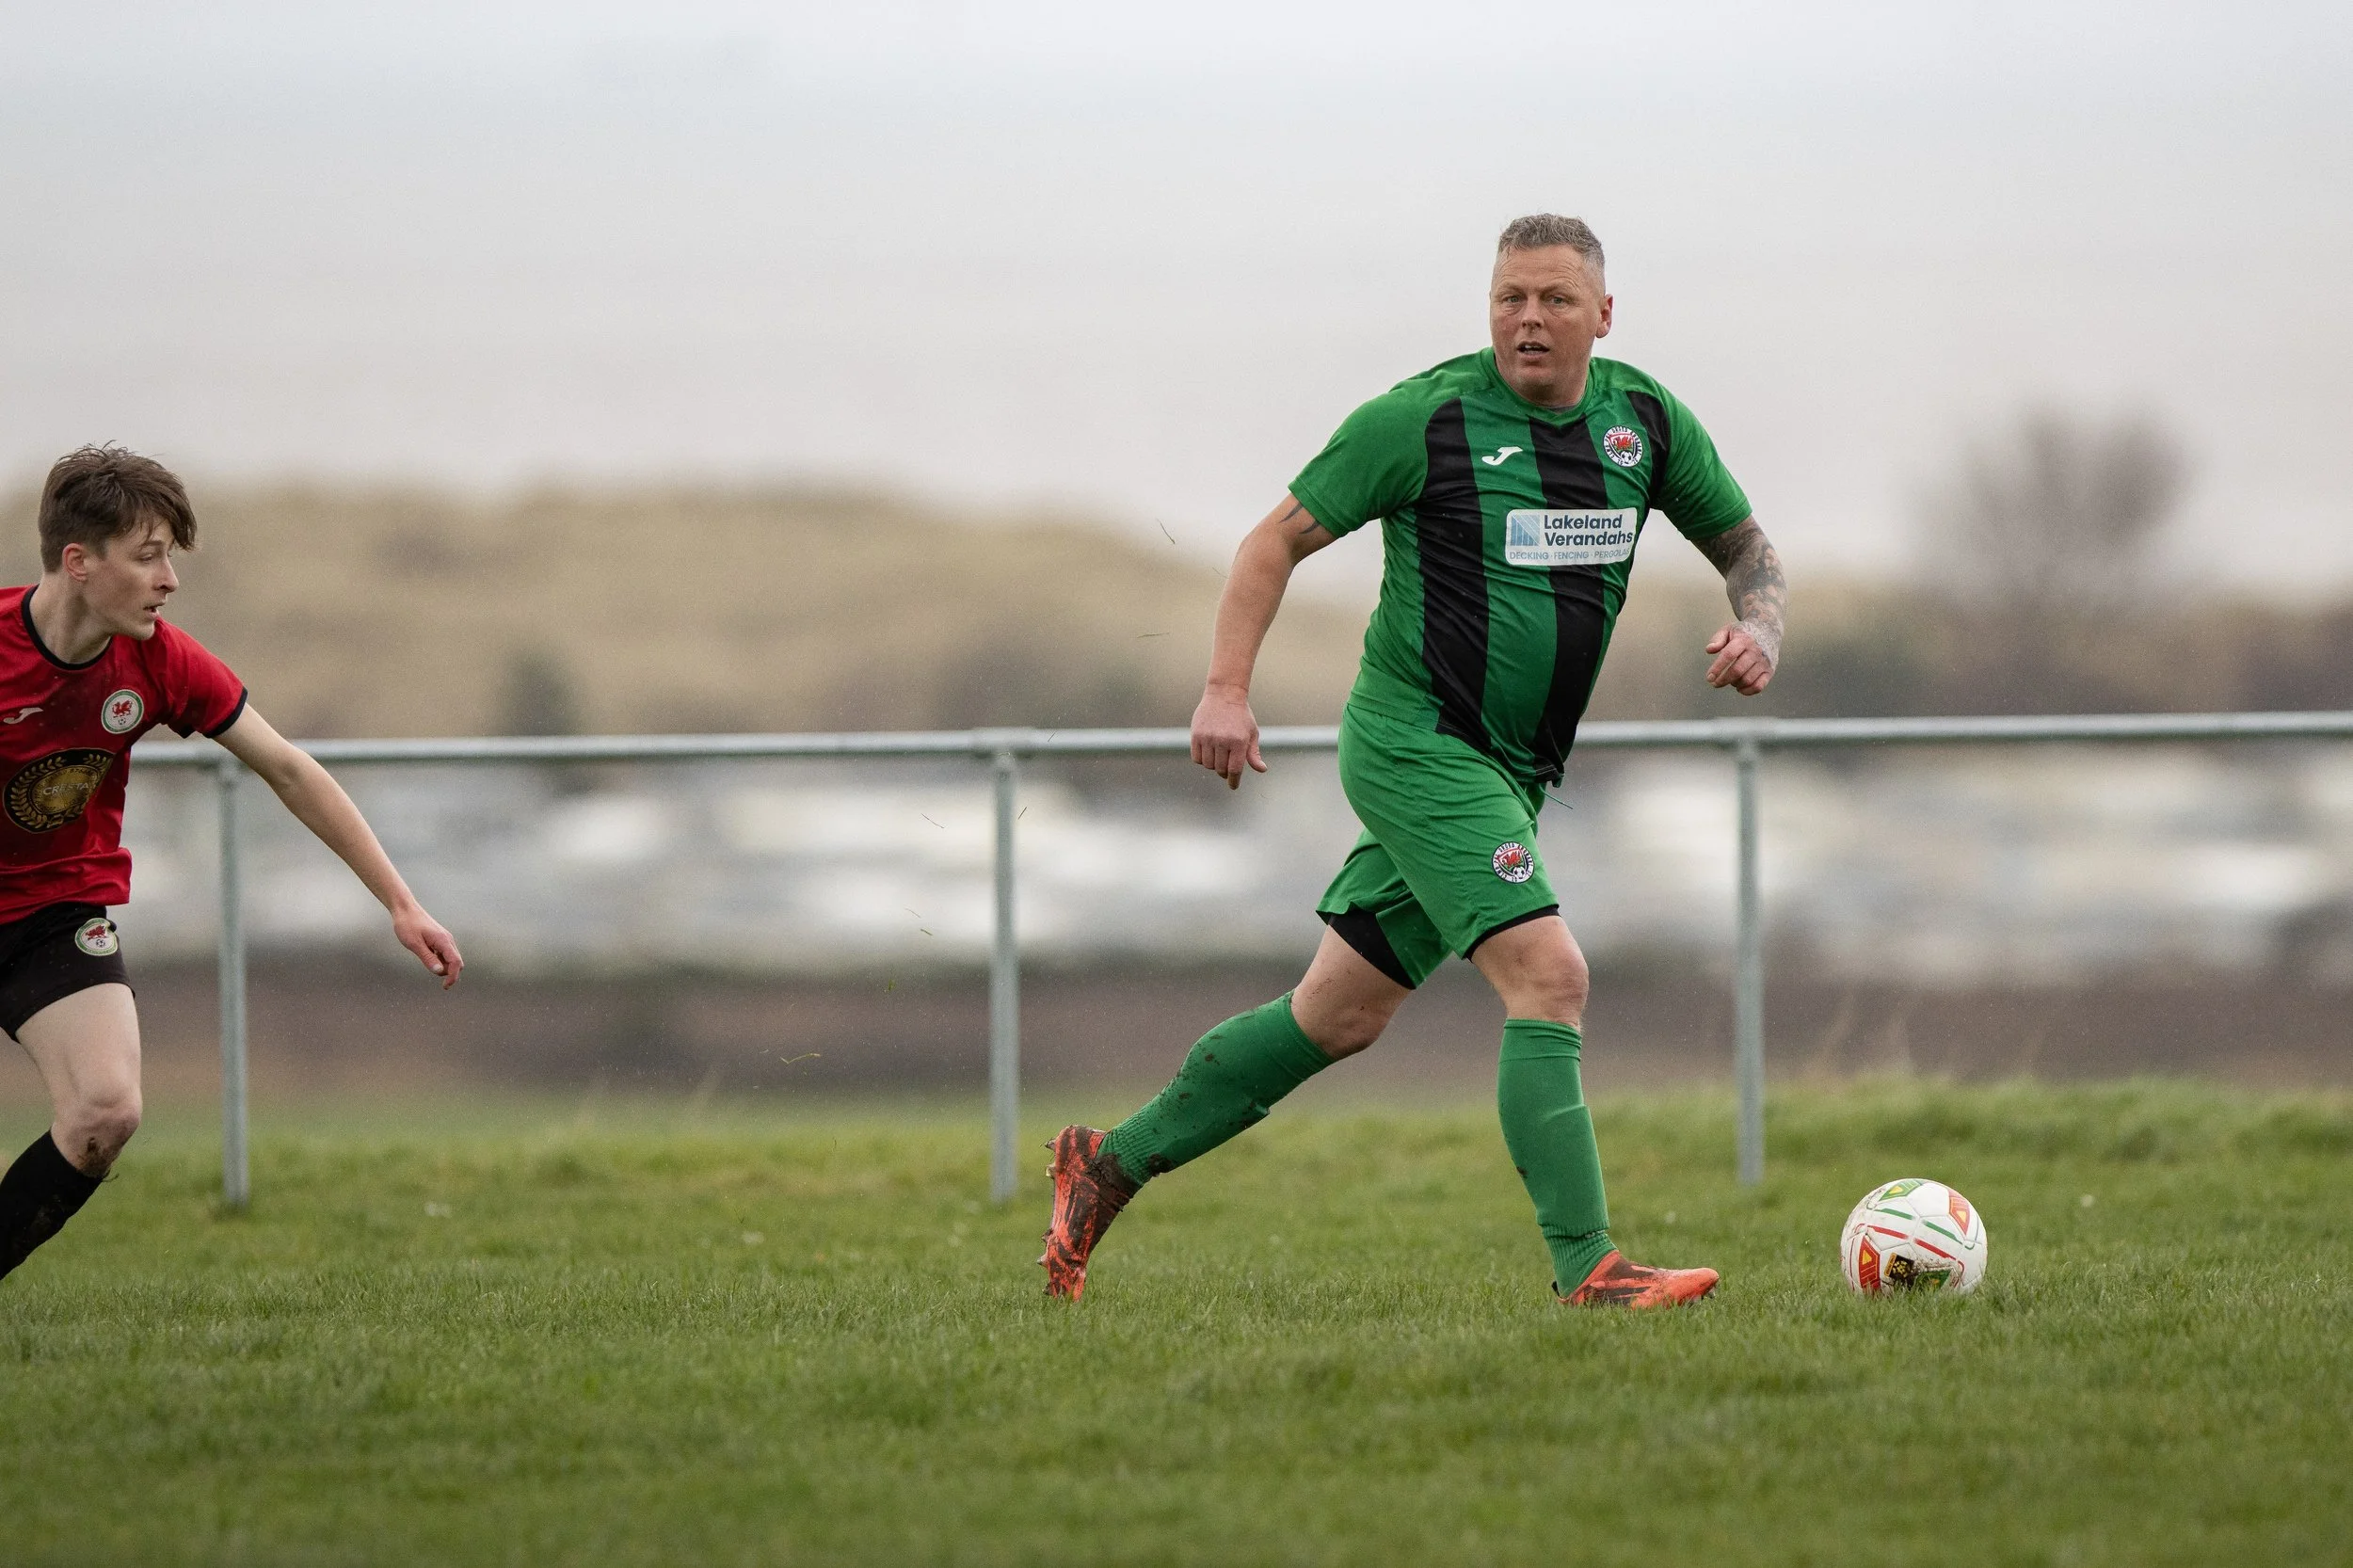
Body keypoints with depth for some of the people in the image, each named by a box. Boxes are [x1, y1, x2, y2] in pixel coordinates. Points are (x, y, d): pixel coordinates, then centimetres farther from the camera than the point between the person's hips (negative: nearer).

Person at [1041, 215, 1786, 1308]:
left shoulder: (1644, 418, 5)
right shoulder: (1426, 418, -11)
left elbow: (1741, 542, 17)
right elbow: (1281, 538, -3)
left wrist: (1759, 629, -5)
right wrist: (1227, 688, -13)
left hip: (1513, 769, 7)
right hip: (1417, 746, -7)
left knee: (1340, 1018, 14)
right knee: (1549, 978, -21)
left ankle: (1112, 1164, 27)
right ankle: (1587, 1269, -22)